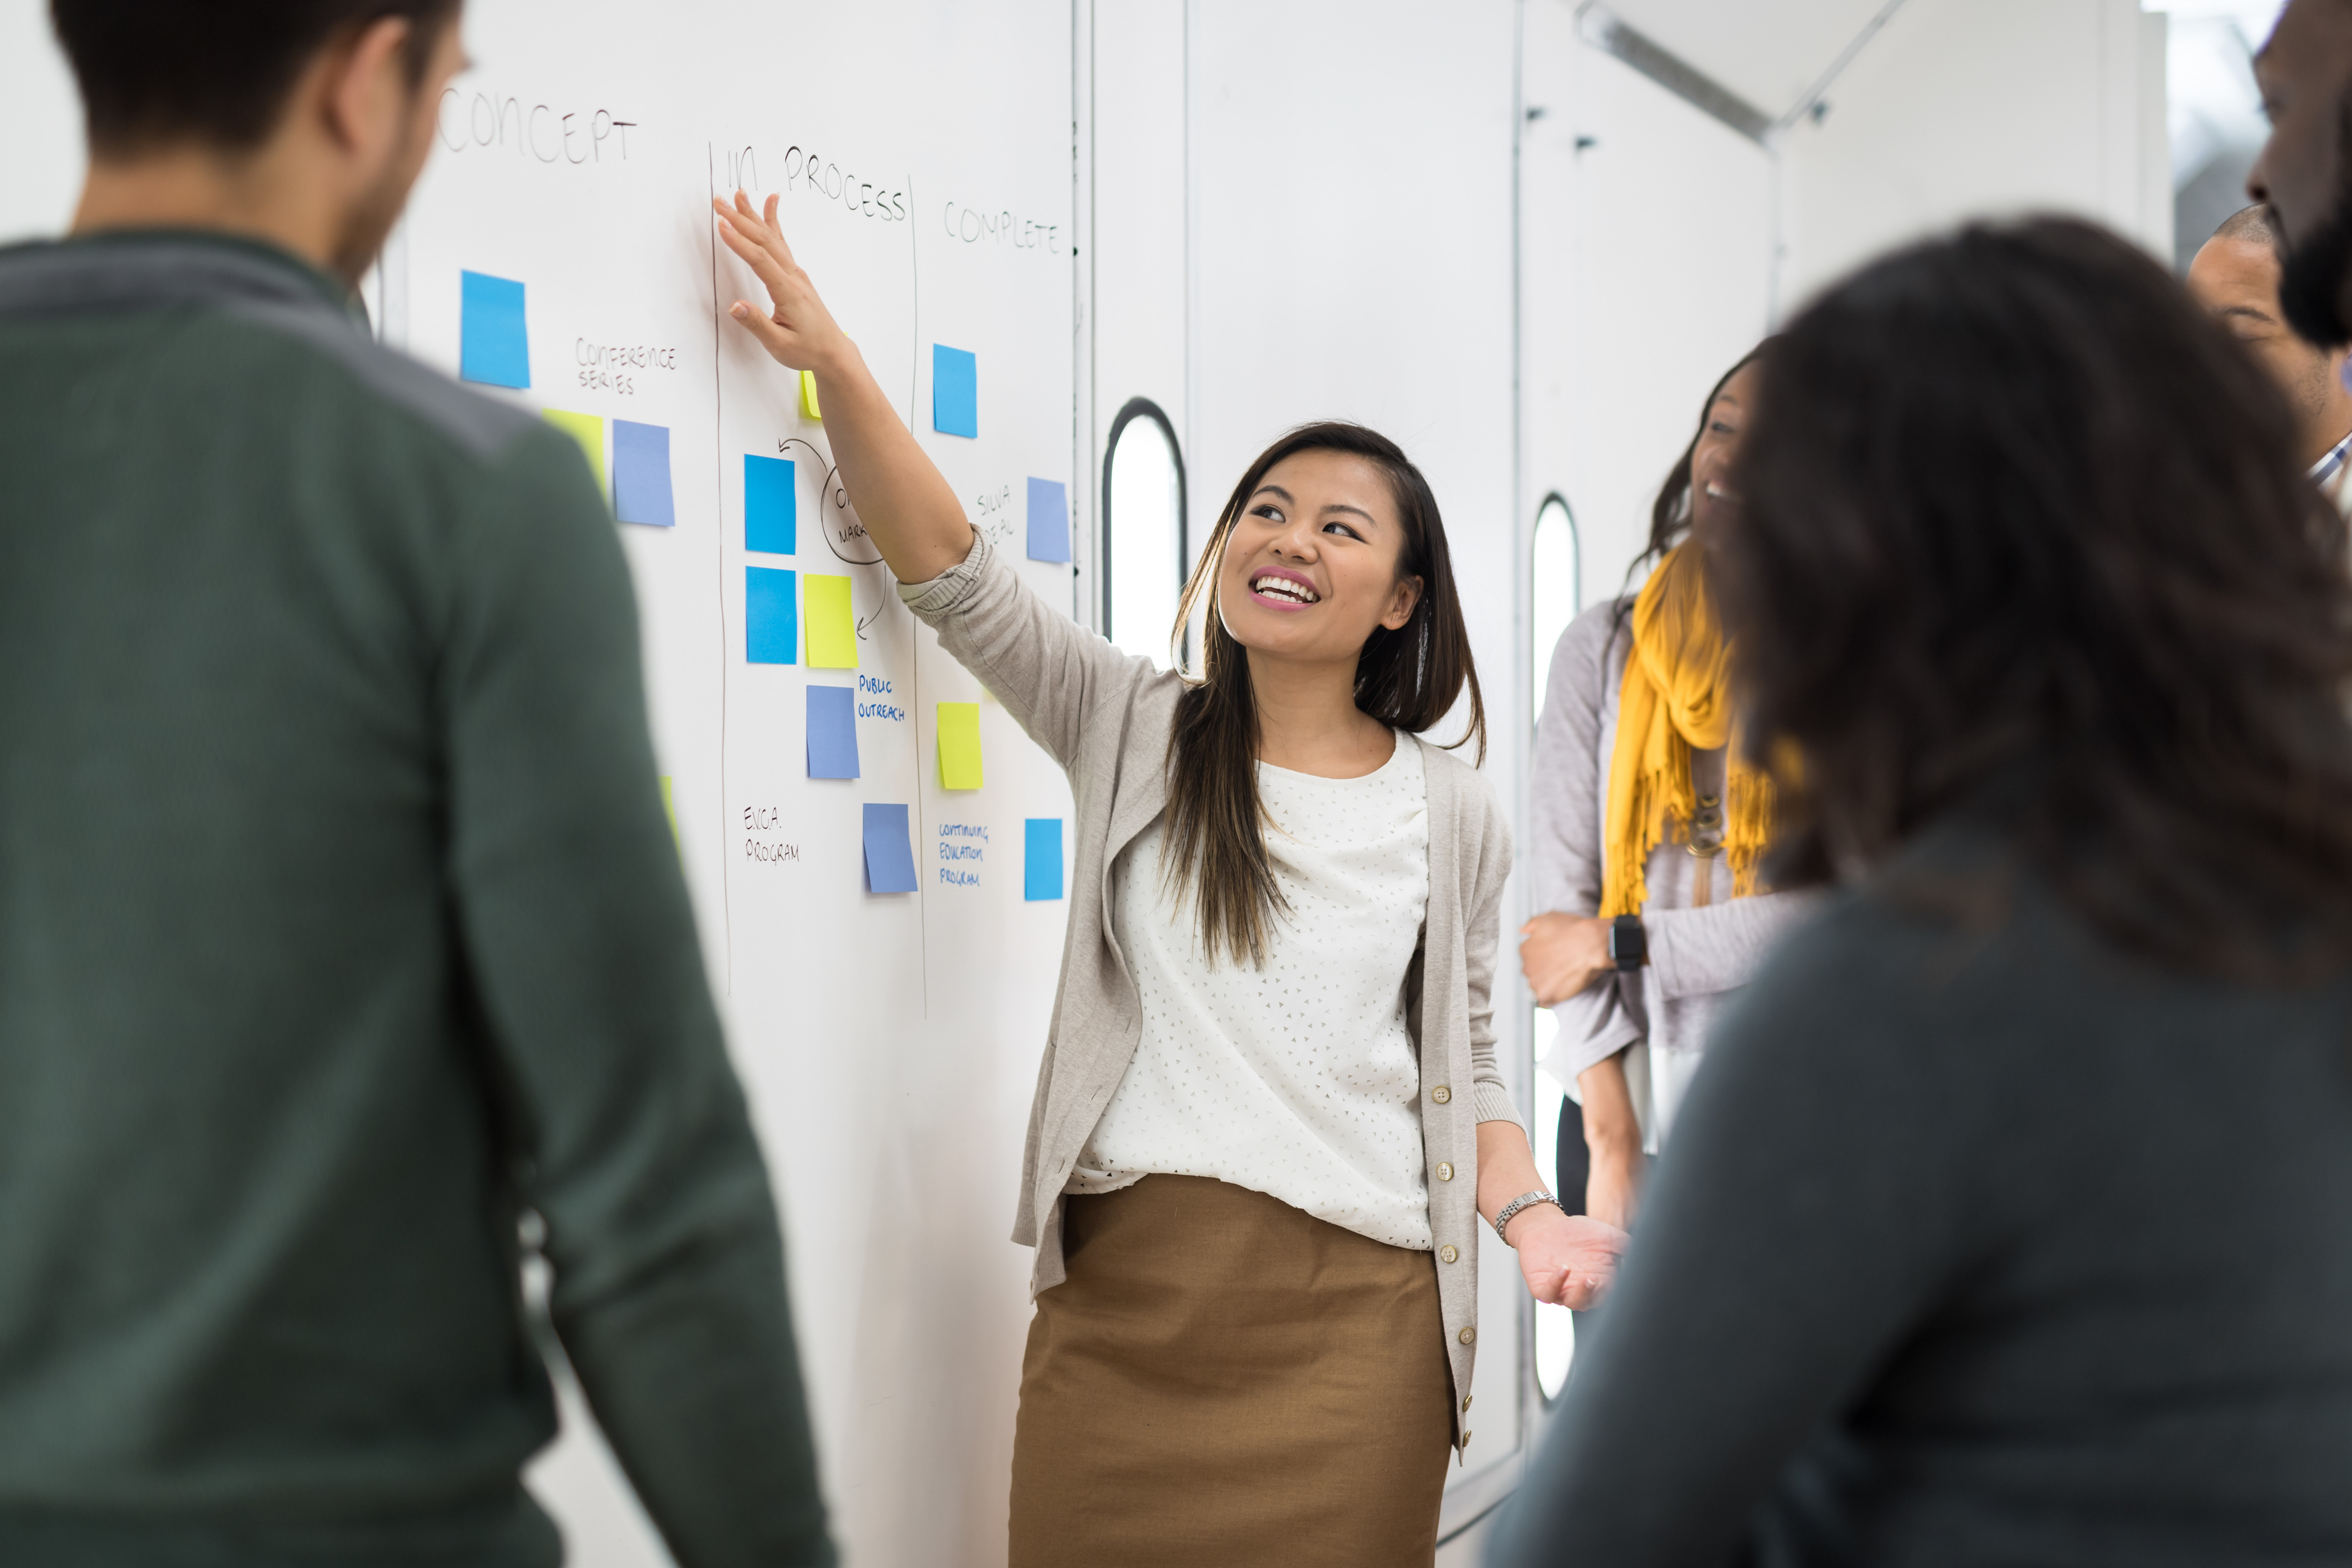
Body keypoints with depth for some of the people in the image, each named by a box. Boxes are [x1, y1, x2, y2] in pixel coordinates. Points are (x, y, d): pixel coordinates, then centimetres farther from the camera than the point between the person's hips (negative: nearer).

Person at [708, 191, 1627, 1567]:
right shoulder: (1137, 732, 9)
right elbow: (956, 575, 2)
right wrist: (833, 362, -7)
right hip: (1121, 1296, 1)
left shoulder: (1453, 816, 9)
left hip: (1351, 1315, 0)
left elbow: (1467, 1065, 12)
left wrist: (1530, 1216, -6)